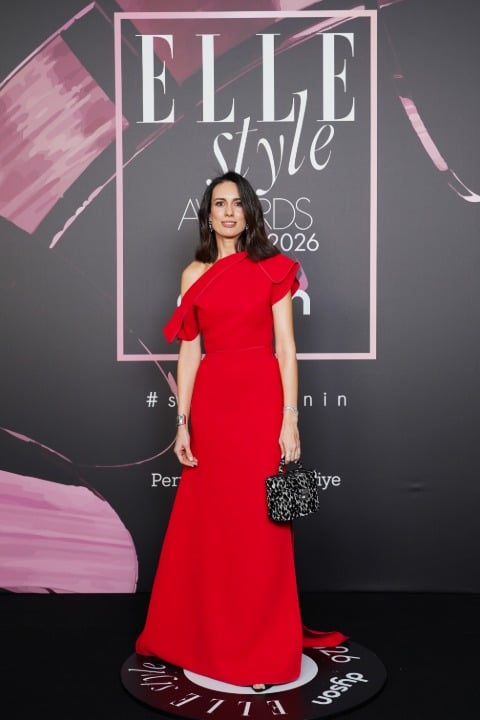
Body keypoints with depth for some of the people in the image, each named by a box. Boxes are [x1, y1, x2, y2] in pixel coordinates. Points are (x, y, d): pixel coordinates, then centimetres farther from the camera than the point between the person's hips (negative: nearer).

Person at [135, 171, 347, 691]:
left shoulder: (272, 269, 3)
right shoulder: (194, 274, 10)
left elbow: (286, 348, -2)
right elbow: (189, 352, 7)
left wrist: (290, 419, -9)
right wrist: (182, 422, 2)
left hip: (261, 400, -2)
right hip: (211, 403, 3)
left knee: (259, 524, 2)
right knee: (209, 522, 9)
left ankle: (263, 648, 17)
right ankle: (210, 635, 28)